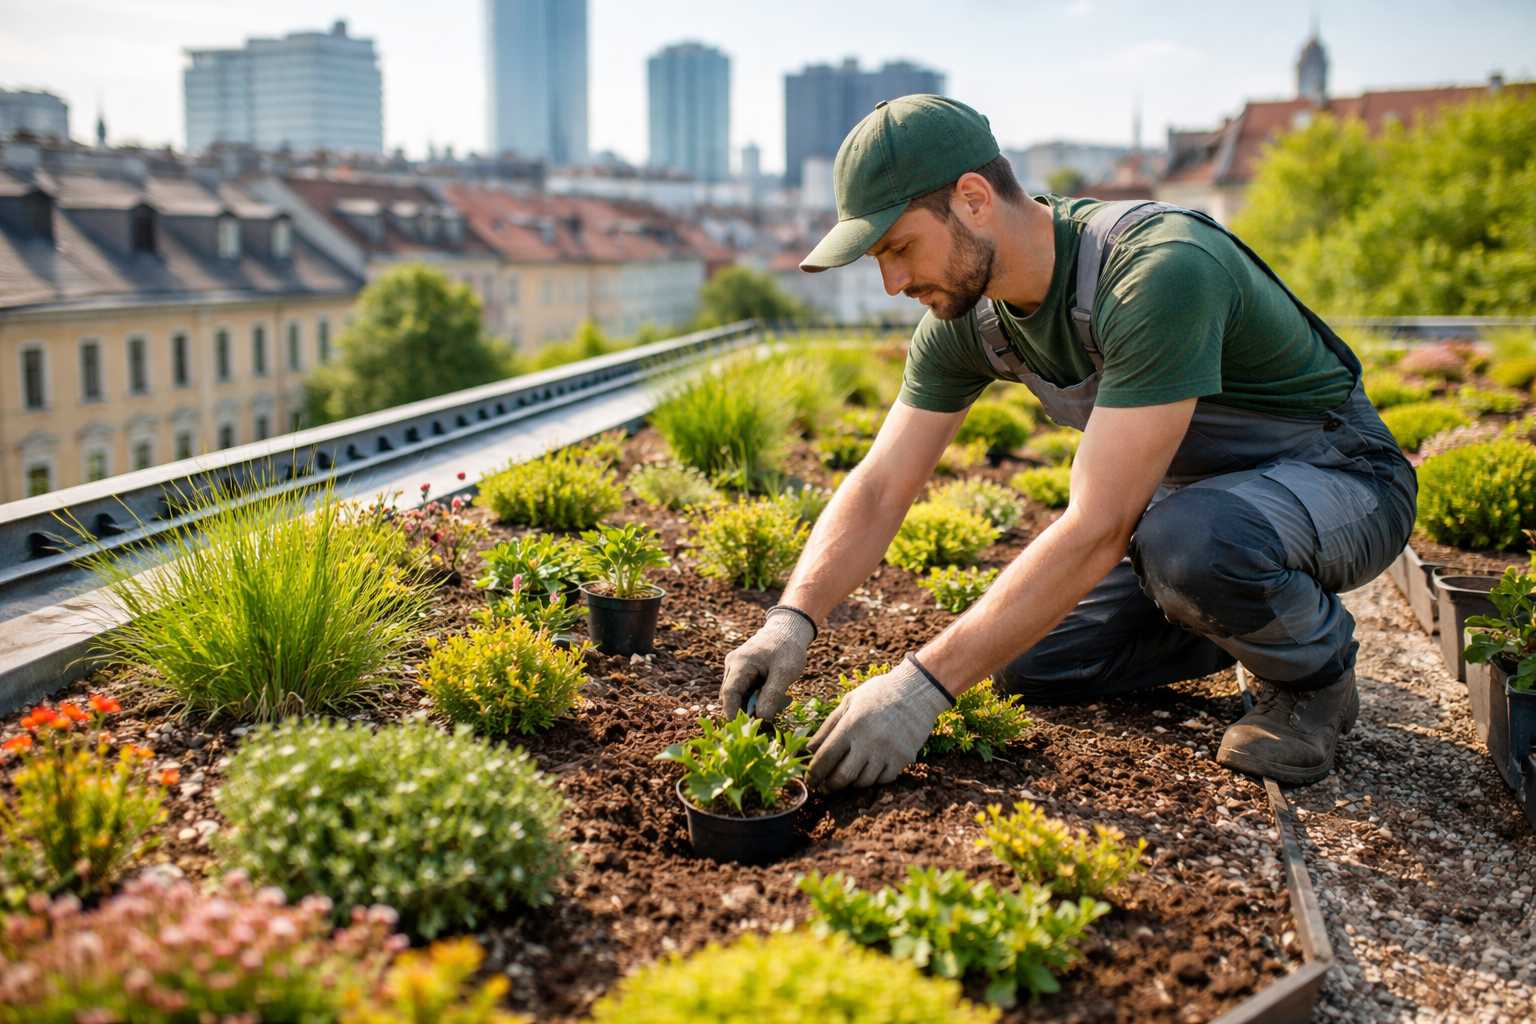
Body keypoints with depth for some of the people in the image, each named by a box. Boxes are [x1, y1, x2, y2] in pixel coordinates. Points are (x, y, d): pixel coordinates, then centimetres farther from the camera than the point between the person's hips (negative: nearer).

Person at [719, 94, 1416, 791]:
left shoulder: (1160, 271, -36)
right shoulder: (967, 315, -10)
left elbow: (1098, 529, -40)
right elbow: (880, 488, -7)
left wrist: (922, 685, -40)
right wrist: (793, 618, -25)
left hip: (1341, 475, -7)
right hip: (1193, 491, 7)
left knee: (1187, 542, -39)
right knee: (1028, 665, -2)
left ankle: (1317, 674, -6)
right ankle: (1252, 620, 17)